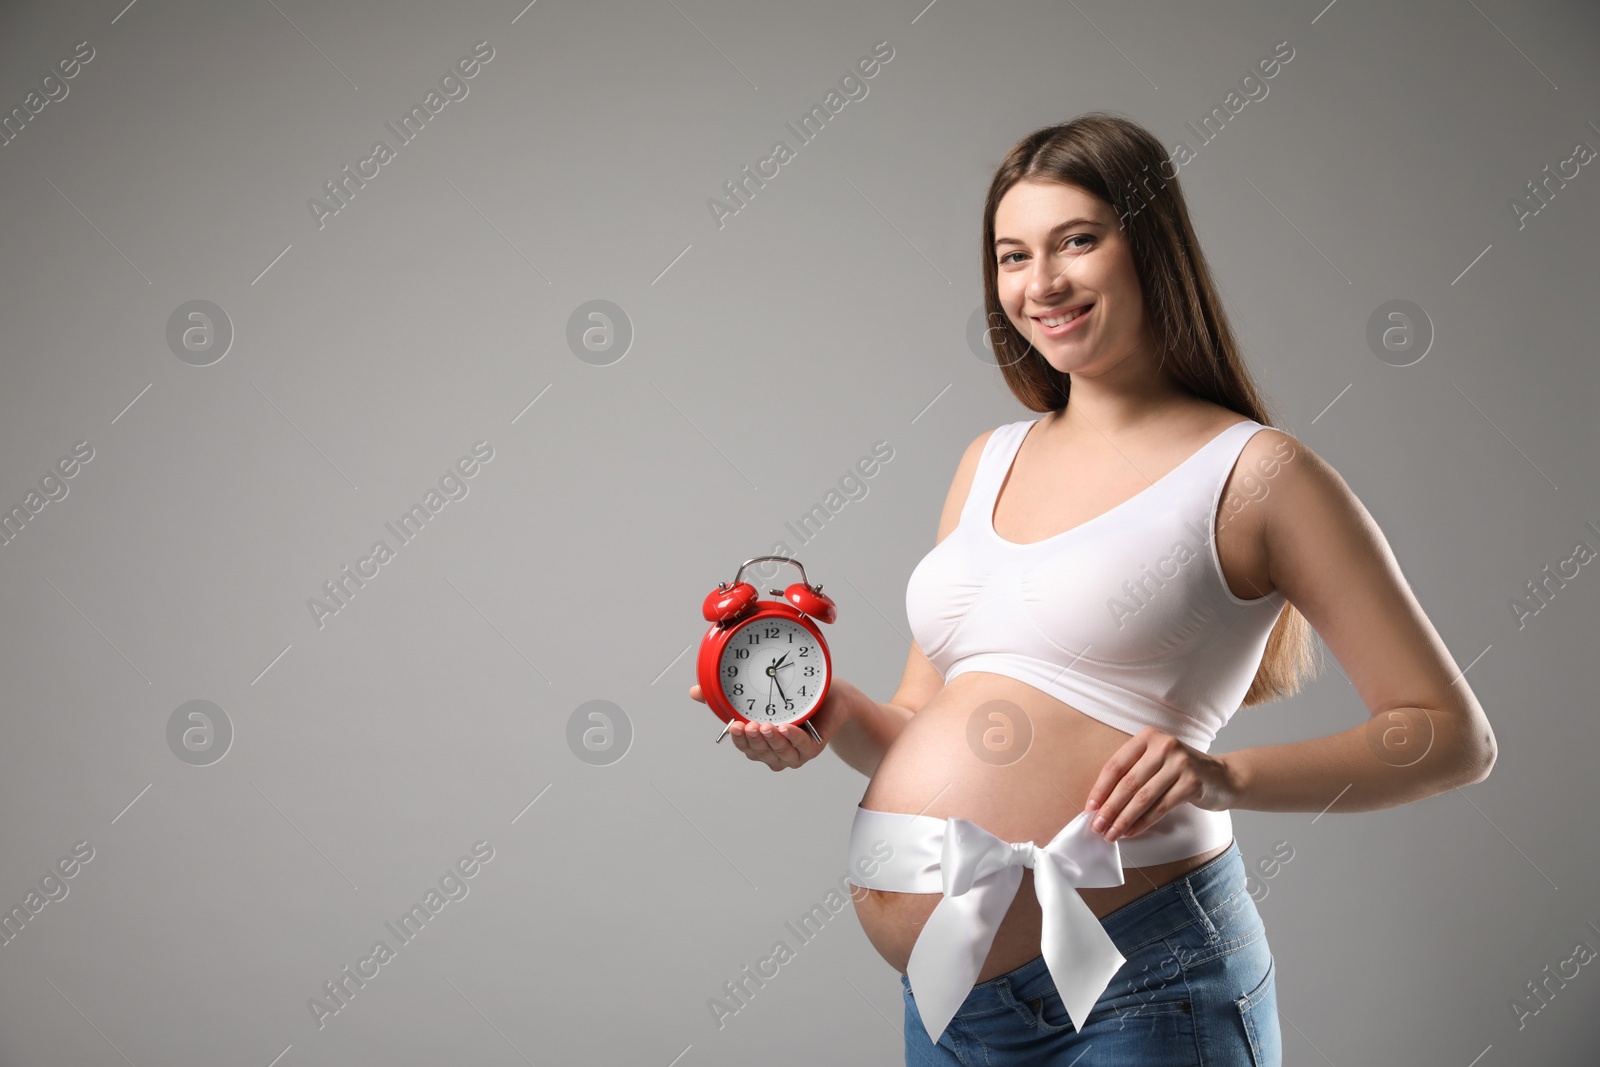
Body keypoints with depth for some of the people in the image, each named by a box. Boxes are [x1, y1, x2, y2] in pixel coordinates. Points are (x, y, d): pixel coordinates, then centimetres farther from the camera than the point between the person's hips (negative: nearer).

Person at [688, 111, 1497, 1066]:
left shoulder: (1253, 472, -5)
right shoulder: (989, 461, 12)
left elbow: (1455, 736, -6)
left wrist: (1228, 777, -19)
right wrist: (837, 717, -4)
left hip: (1135, 987, -6)